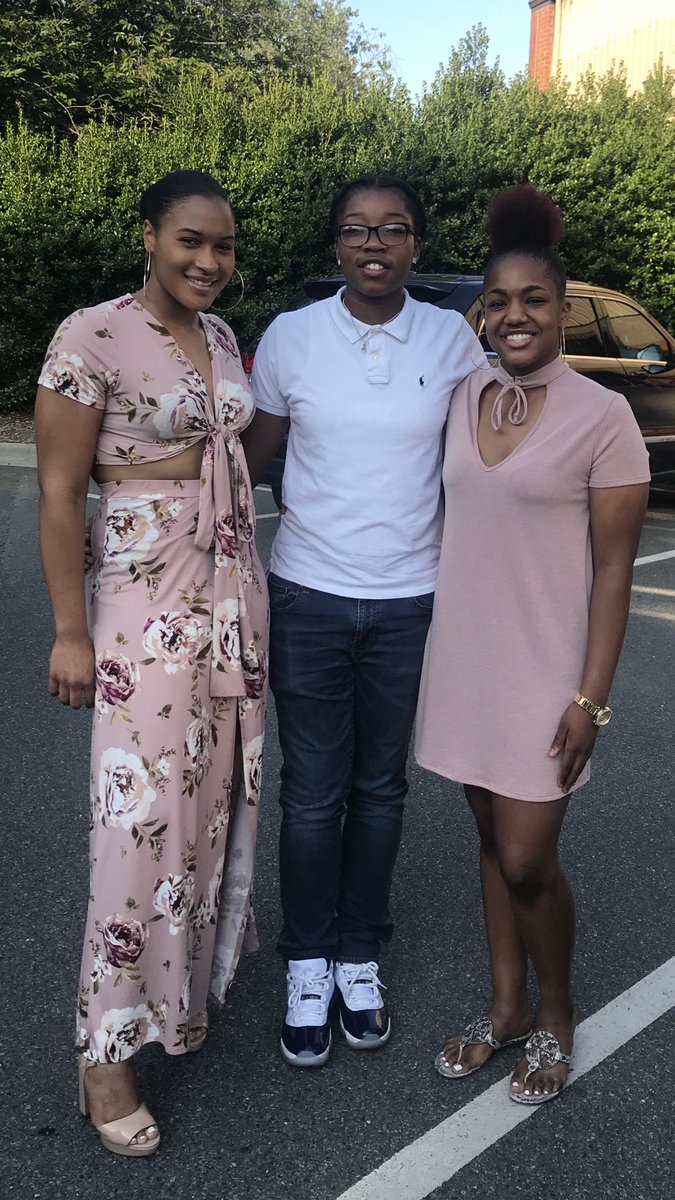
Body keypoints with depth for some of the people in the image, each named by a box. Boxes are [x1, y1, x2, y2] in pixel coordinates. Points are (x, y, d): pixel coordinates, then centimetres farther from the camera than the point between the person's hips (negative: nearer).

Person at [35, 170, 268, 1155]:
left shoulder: (221, 336, 10)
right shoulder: (92, 337, -12)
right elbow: (59, 495, -12)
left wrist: (246, 588, 17)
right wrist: (72, 632, -13)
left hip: (235, 588, 7)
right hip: (146, 597, -7)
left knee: (220, 793, 12)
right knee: (145, 815, -5)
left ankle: (195, 977, 34)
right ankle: (107, 1052, 10)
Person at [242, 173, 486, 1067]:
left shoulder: (452, 339, -1)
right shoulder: (292, 336, -4)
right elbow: (253, 455, 5)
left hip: (409, 603, 1)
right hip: (308, 598, -1)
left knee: (380, 789, 14)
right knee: (313, 795, 7)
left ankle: (361, 957, 32)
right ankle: (309, 966, 26)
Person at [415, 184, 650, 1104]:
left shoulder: (602, 416, -10)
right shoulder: (463, 400, 5)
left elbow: (613, 568, -10)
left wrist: (592, 696, -14)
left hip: (545, 671, -5)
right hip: (465, 659, 5)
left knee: (526, 860, -1)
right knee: (492, 838, 16)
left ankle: (557, 1016, 26)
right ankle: (507, 1007, 34)